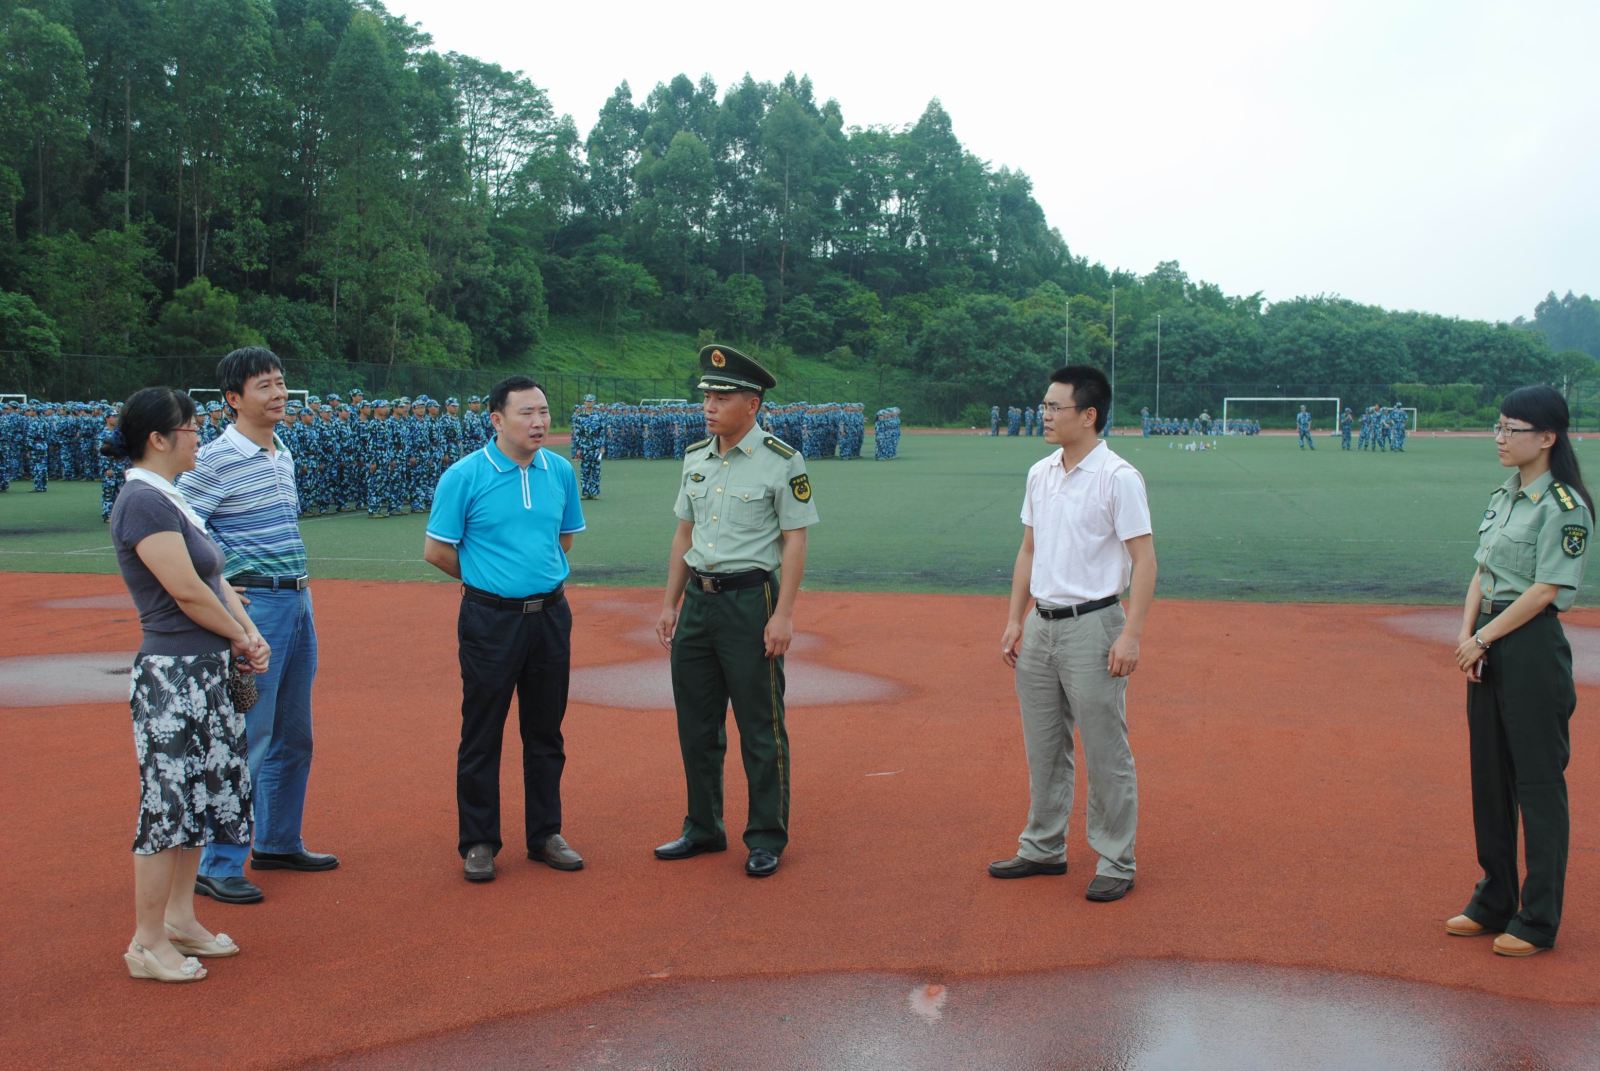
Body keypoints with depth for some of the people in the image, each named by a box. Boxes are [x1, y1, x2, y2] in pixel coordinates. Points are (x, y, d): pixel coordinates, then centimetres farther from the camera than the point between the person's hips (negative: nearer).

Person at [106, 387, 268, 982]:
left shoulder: (168, 499, 13)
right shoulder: (144, 502, -16)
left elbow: (215, 579, 14)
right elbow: (189, 593, -20)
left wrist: (251, 635, 0)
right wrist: (241, 639, -5)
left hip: (207, 673, 10)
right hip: (173, 674, -10)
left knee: (201, 794, 16)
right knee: (169, 802, -3)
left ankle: (179, 917, 28)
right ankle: (147, 943, 8)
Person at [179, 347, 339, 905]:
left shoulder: (283, 454, 13)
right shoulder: (216, 459, -13)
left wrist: (297, 576, 14)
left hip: (298, 602, 9)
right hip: (254, 605, -9)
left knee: (293, 736, 15)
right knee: (247, 740, -6)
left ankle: (278, 843, 29)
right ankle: (218, 866, 3)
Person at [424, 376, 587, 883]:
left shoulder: (560, 471, 3)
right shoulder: (465, 476, -10)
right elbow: (436, 551, -5)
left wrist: (538, 574, 11)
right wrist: (488, 577, 4)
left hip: (550, 613, 4)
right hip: (491, 618, -4)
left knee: (545, 731, 13)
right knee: (482, 735, 4)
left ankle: (545, 835, 25)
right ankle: (478, 843, 16)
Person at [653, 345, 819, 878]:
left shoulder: (781, 461, -9)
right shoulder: (695, 458, 10)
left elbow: (794, 541, -10)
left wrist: (783, 614, -16)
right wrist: (670, 604, 12)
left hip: (751, 600, -6)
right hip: (698, 600, 7)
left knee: (761, 727, 1)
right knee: (696, 723, 13)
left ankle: (767, 839, 13)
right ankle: (704, 829, 27)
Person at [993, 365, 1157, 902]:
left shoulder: (1118, 477, -13)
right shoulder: (1040, 474, 9)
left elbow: (1144, 559, -14)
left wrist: (1130, 635, -20)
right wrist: (1015, 619, 11)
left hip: (1092, 626, -7)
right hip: (1040, 625, 7)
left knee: (1106, 754, 1)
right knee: (1043, 749, 16)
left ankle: (1116, 863, 13)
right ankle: (1043, 849, 29)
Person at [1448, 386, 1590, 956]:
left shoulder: (1563, 506, -13)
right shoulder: (1502, 496, 12)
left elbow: (1545, 590, -16)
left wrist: (1483, 637, -13)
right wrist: (1466, 633, -2)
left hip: (1532, 647, -9)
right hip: (1488, 647, 9)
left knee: (1539, 781, -1)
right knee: (1489, 776, 14)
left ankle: (1539, 920, 8)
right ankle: (1493, 903, 26)